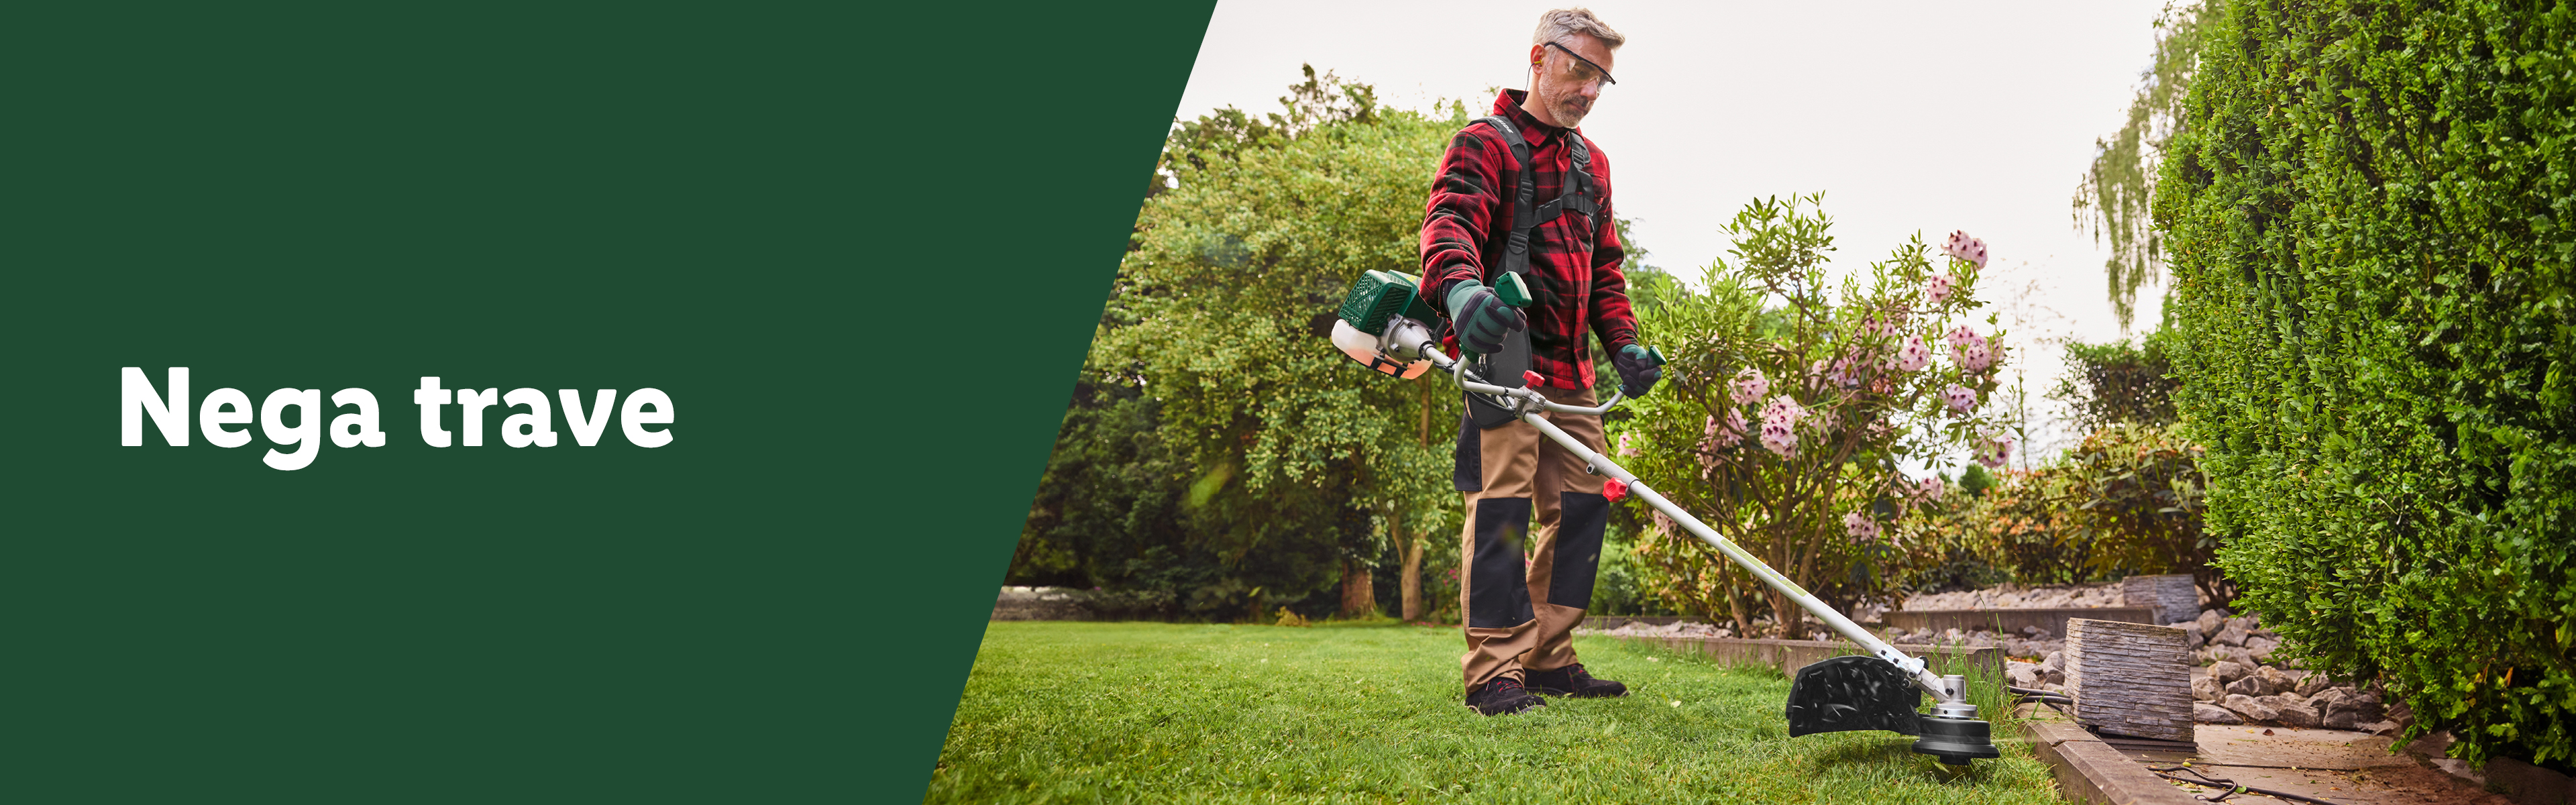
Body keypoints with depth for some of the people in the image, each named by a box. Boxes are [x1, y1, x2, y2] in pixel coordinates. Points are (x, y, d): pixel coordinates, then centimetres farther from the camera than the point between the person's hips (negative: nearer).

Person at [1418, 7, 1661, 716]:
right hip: (1503, 350, -8)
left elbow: (1604, 265, 27)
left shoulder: (1591, 162, 23)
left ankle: (1550, 658, 16)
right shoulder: (1485, 144, -2)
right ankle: (1495, 671, -13)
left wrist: (1623, 344, 11)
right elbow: (1449, 223, -20)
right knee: (1502, 500, -14)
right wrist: (1460, 287, -43)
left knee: (1581, 501, 7)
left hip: (1569, 367, 8)